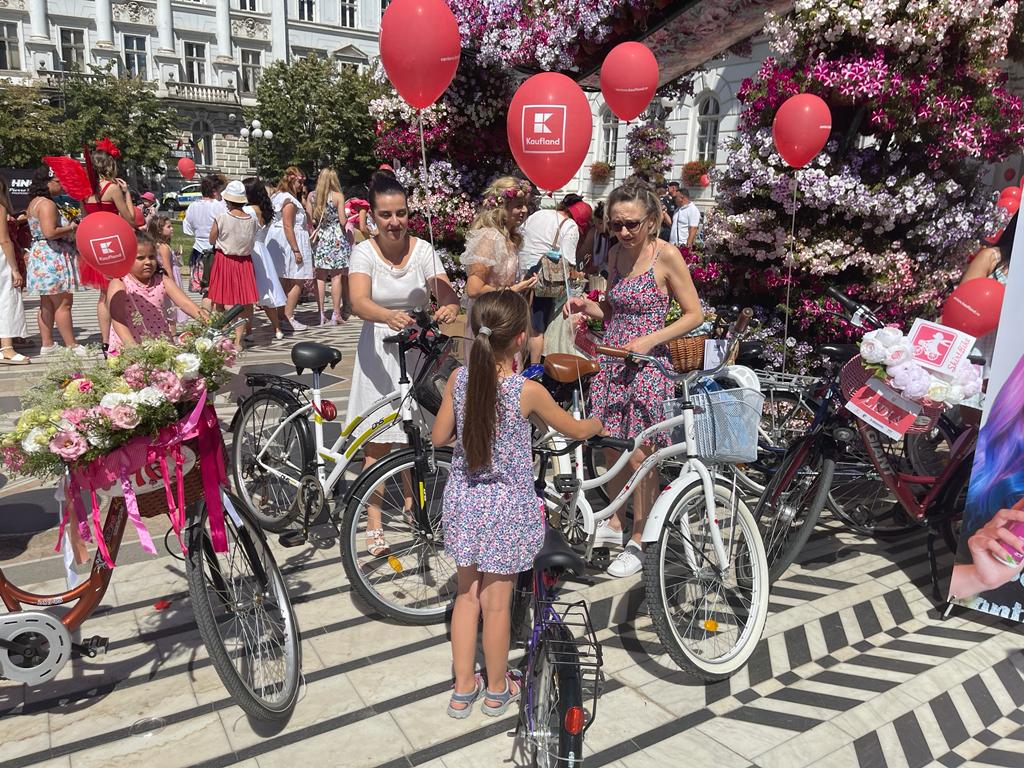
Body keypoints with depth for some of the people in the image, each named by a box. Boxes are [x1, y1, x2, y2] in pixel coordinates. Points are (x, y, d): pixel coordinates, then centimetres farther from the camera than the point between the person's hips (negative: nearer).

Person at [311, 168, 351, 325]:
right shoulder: (338, 196, -5)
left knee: (320, 277, 6)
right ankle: (336, 314, -1)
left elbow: (310, 219, 1)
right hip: (336, 237, -3)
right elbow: (342, 221, -7)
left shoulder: (312, 196, 4)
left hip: (319, 237, 3)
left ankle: (321, 314, 8)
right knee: (336, 276, 0)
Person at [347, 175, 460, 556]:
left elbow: (445, 291, -14)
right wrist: (389, 316, -45)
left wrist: (449, 307, -39)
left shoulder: (423, 249, -3)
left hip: (418, 349, 2)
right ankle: (374, 525, 9)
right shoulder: (364, 252, -8)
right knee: (378, 442, 0)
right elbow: (359, 302, -24)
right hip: (379, 351, -2)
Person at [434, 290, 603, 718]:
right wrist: (600, 421, 18)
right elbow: (574, 430, -3)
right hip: (506, 506, -4)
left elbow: (439, 437, 2)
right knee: (496, 602, 12)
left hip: (464, 501, 4)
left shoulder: (459, 380, -8)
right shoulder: (528, 391, -19)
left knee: (467, 594, 19)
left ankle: (463, 690, 32)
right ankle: (497, 691, 33)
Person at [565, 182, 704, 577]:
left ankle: (637, 543, 16)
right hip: (612, 363, 6)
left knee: (639, 457, 0)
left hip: (647, 366, -6)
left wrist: (649, 340, -17)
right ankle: (615, 523, 34)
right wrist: (587, 306, -2)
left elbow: (694, 315, -7)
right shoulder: (616, 254, 8)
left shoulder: (666, 255, -10)